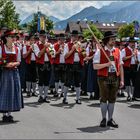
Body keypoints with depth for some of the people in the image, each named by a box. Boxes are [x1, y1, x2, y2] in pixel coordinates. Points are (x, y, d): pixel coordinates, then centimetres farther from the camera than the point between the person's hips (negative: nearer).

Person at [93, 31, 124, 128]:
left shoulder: (118, 51, 8)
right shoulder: (100, 51, -5)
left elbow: (120, 66, 10)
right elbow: (95, 66, -9)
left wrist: (122, 80, 5)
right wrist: (107, 64, -21)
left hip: (115, 78, 4)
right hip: (104, 78, -4)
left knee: (112, 99, 9)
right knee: (104, 99, 4)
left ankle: (110, 119, 20)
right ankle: (104, 119, 17)